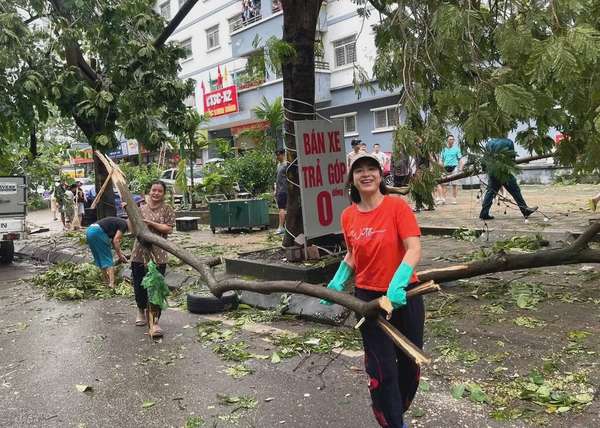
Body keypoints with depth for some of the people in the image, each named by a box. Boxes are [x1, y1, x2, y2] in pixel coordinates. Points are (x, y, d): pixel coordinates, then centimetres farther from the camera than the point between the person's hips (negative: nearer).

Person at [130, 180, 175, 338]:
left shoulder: (167, 210, 0)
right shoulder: (141, 209, 10)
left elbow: (169, 229, -10)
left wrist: (151, 223, -17)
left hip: (158, 256, -3)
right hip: (139, 254, 4)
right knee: (139, 286, 13)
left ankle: (154, 322, 1)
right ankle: (141, 310, 41)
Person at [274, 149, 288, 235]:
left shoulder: (286, 164, -8)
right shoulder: (278, 165, 18)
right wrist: (275, 190, 20)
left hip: (284, 190, -9)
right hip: (279, 190, 9)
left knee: (281, 208, -12)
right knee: (281, 208, 10)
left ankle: (281, 227, -13)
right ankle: (283, 226, 16)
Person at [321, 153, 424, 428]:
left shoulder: (397, 206, -12)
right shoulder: (348, 216, 0)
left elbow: (414, 249, -20)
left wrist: (397, 283, -34)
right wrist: (338, 282, 1)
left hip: (404, 294, -1)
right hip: (369, 297, 2)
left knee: (410, 362, 14)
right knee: (382, 369, 3)